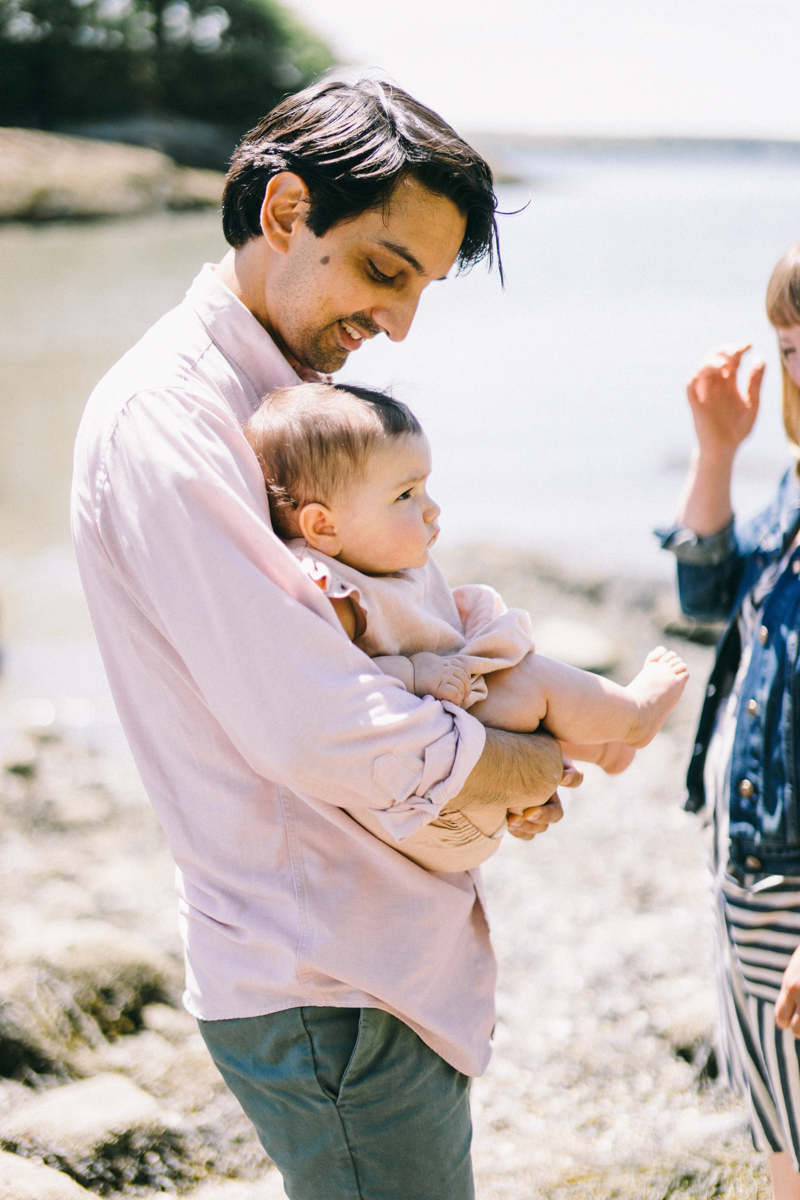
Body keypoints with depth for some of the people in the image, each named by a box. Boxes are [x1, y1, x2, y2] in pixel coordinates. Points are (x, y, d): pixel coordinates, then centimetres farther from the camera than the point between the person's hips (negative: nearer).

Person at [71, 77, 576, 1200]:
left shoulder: (298, 393, 12)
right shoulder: (162, 418, -21)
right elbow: (328, 736, -27)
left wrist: (495, 752, 1)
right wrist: (531, 765, -10)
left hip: (397, 954, 10)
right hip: (329, 993, -10)